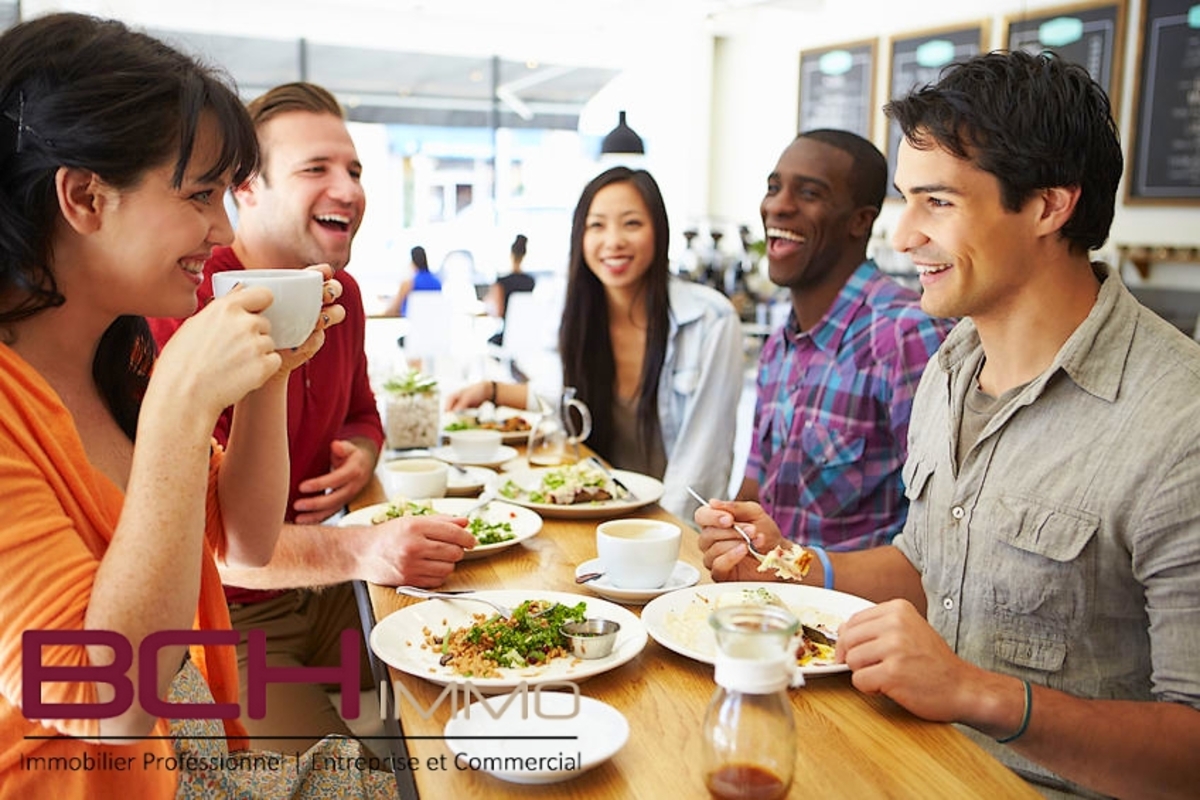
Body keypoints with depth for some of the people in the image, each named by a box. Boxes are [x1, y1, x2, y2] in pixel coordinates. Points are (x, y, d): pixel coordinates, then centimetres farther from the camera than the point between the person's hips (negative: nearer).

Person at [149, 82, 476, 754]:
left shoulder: (343, 293, 4)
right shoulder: (185, 308, -22)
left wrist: (361, 454, -4)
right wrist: (359, 550, -39)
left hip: (315, 589, 7)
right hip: (219, 616, -7)